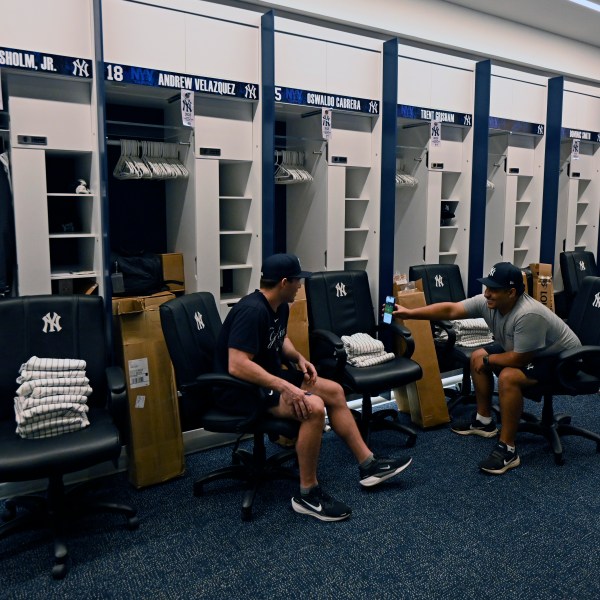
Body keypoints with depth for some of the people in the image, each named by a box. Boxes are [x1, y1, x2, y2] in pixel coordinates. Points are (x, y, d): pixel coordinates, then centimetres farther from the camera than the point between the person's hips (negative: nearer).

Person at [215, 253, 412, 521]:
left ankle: (368, 465, 16)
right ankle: (307, 494, -14)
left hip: (268, 376, 10)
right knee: (313, 407, -29)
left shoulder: (280, 306, 4)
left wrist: (299, 358, 3)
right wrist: (285, 387, -35)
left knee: (334, 391, 7)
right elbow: (237, 366, -34)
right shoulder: (252, 311, -26)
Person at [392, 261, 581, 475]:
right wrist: (410, 313, -17)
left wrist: (488, 359, -16)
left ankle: (507, 450, -22)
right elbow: (450, 309, -13)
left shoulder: (528, 315, -38)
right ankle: (484, 421, 20)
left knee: (508, 377, -32)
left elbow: (519, 359, -33)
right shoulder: (487, 302, -15)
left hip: (561, 359, -9)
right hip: (523, 351, 9)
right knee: (477, 357, 7)